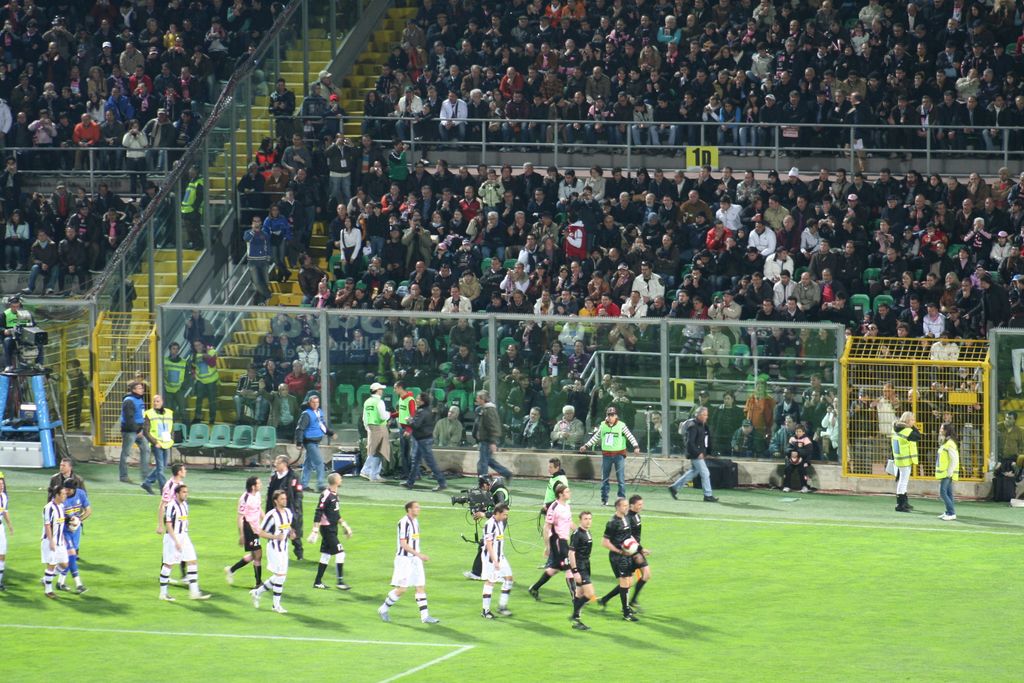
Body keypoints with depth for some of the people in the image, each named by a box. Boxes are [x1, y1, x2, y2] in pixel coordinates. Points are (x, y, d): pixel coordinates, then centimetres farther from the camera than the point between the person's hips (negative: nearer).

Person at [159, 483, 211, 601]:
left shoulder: (185, 504, 8)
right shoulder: (172, 506, -16)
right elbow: (168, 525, -18)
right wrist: (176, 541, -21)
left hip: (184, 537, 8)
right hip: (172, 538, -8)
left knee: (192, 562, 2)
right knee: (168, 564, 1)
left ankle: (194, 592, 4)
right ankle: (163, 593, 12)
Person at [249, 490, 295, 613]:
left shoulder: (289, 513, 6)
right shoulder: (271, 515, -17)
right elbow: (261, 533, -13)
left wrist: (291, 533, 2)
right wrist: (275, 537, -25)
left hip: (284, 548, 8)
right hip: (274, 548, -8)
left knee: (279, 577, 12)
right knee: (280, 575, -8)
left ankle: (257, 592, 30)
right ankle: (276, 605, 4)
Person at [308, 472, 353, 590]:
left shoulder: (334, 495, 12)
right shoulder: (326, 495, -17)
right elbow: (318, 514, -20)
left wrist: (345, 526, 26)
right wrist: (315, 531, -23)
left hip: (332, 529, 9)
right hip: (327, 529, -9)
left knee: (326, 555, 11)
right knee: (340, 553, -9)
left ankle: (318, 582, 17)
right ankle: (340, 582, -5)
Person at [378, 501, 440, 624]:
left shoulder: (415, 521, 11)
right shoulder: (404, 523, -16)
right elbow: (403, 544, -20)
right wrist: (419, 555, -23)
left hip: (415, 559, 9)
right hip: (404, 558, -9)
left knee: (421, 586, 3)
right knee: (401, 589, -6)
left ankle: (425, 616, 4)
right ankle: (383, 609, 11)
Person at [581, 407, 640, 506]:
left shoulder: (621, 426, -4)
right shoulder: (602, 425, 6)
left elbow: (630, 436, -9)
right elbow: (595, 437, 17)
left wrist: (636, 446, -23)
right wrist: (586, 446, 16)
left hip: (619, 455, -3)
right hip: (606, 455, 3)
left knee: (621, 479, -4)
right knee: (604, 478, 7)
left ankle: (622, 498, 1)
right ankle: (604, 499, 15)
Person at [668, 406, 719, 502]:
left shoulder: (702, 425, 11)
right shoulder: (693, 426, -19)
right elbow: (690, 442, -23)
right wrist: (698, 453, -22)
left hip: (699, 453, 10)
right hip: (695, 454, -10)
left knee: (693, 472, 20)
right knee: (705, 473, -6)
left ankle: (674, 487, 28)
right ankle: (708, 495, 0)